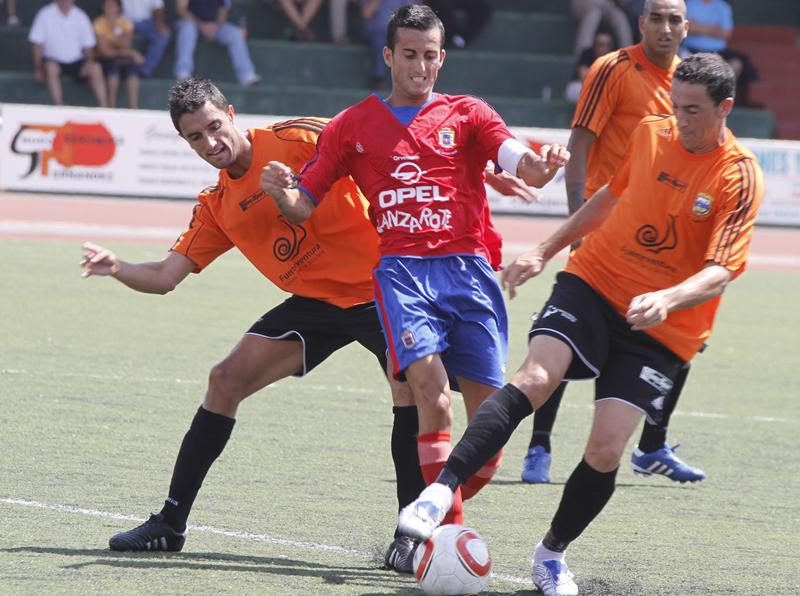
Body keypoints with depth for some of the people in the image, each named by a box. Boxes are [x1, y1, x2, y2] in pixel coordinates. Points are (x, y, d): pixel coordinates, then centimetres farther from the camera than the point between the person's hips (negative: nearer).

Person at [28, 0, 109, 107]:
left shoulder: (81, 17, 4)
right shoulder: (45, 15, -4)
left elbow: (88, 45, 7)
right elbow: (37, 43, -6)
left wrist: (90, 63, -9)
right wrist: (39, 68, -15)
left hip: (76, 62, 2)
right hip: (54, 60, -2)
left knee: (95, 68, -25)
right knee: (51, 67, -36)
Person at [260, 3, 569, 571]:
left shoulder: (467, 114, 14)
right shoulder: (354, 126, 16)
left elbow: (520, 163, -3)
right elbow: (304, 205, 16)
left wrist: (540, 165, -27)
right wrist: (283, 191, -8)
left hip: (467, 267, 1)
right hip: (400, 268, -1)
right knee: (431, 388, -24)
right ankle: (449, 528, -22)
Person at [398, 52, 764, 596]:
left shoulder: (741, 177, -12)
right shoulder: (650, 134, 2)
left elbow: (720, 273, -20)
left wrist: (666, 299, -39)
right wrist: (545, 252, 21)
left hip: (661, 330, -2)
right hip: (594, 283, 2)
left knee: (605, 451, -10)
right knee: (535, 378, -25)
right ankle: (441, 493, -29)